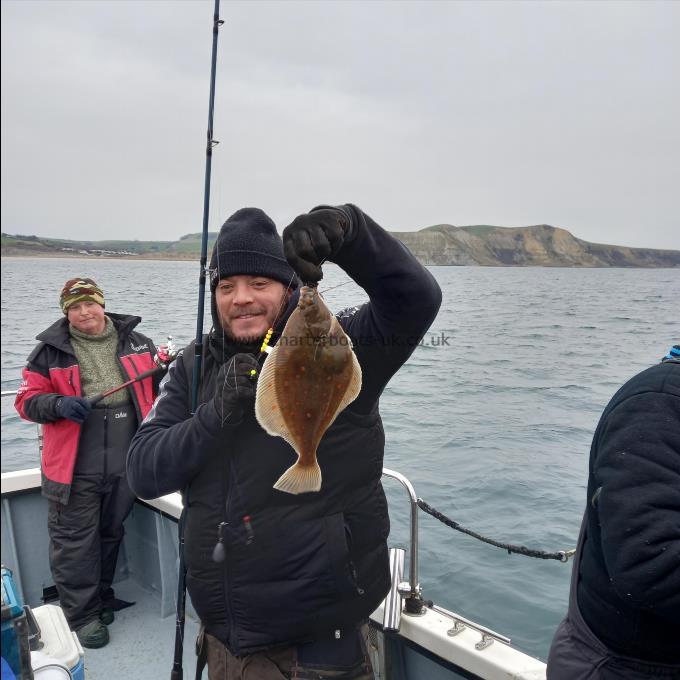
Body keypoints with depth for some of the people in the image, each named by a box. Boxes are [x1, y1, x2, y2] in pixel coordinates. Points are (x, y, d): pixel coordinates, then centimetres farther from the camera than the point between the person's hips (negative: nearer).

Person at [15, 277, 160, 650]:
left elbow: (158, 386, 17)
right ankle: (82, 614, 18)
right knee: (75, 540, 4)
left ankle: (101, 596, 35)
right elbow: (27, 401, 2)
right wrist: (58, 404, -19)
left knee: (111, 534, 17)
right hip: (74, 468, -2)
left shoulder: (136, 342, 7)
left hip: (127, 464, 3)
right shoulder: (50, 350, 1)